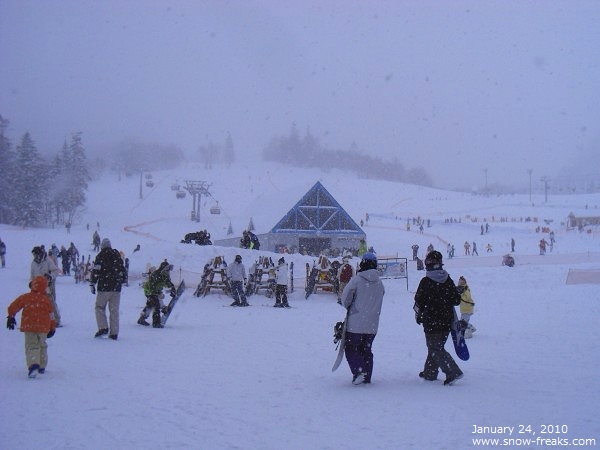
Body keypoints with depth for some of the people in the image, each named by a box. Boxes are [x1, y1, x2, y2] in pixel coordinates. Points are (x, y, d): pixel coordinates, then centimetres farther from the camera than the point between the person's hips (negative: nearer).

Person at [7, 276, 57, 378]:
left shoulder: (26, 297, -2)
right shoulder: (46, 299, 1)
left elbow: (13, 306, 5)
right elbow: (51, 315, 7)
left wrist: (11, 316, 24)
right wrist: (53, 327, 20)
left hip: (29, 327, -2)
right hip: (43, 327, 2)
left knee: (31, 346, -3)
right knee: (42, 346, 20)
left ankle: (33, 364, -27)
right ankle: (42, 366, 25)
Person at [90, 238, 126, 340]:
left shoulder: (100, 256, -4)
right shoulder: (117, 255, 12)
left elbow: (96, 271, -10)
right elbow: (122, 270, 19)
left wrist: (92, 283, -5)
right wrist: (122, 281, 31)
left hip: (104, 287, -4)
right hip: (116, 287, 4)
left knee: (100, 308, 8)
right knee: (114, 310, 6)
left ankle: (103, 327, -7)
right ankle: (114, 332, 4)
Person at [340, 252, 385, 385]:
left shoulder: (356, 280, -13)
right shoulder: (380, 283, 4)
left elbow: (345, 298, -10)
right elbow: (378, 304, 11)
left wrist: (349, 308, 11)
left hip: (355, 324, -5)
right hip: (372, 325, 5)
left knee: (351, 348, 6)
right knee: (366, 349, 17)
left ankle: (358, 371, -12)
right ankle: (367, 377, 17)